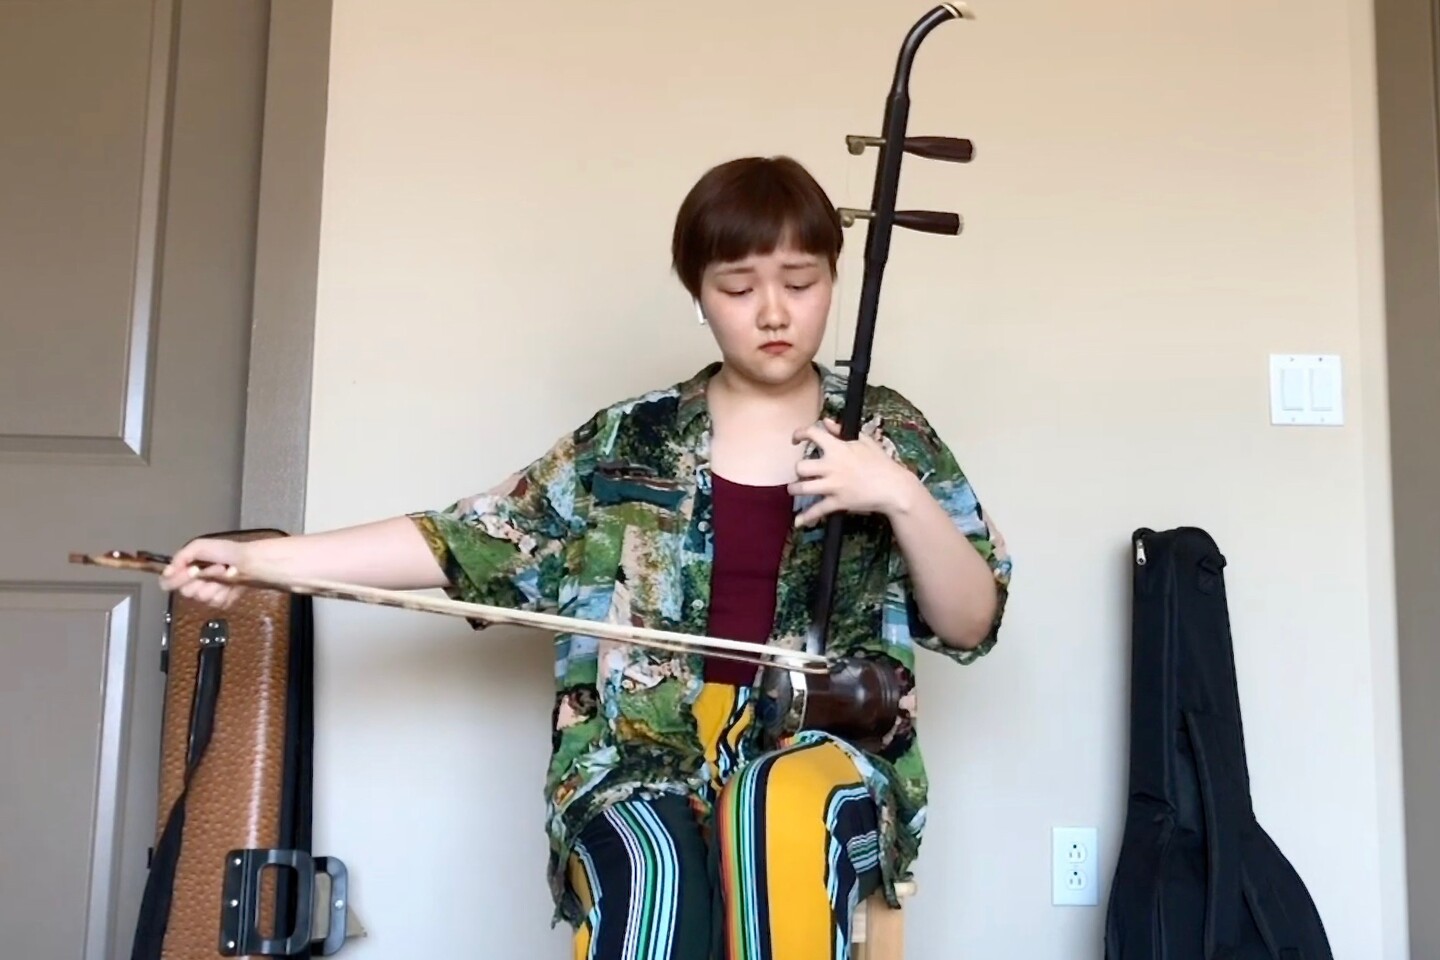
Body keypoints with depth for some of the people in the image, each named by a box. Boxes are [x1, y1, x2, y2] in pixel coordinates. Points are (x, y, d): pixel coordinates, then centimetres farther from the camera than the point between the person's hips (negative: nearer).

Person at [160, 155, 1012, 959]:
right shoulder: (632, 440, 7)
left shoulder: (887, 433, 7)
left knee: (778, 808, -36)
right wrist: (258, 557, -1)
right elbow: (473, 541, 5)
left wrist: (902, 498, -14)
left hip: (825, 752, 0)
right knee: (658, 872, -34)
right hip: (645, 752, 1)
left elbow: (972, 625, 5)